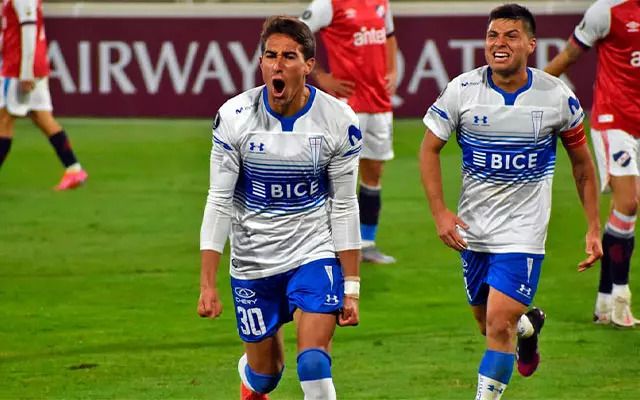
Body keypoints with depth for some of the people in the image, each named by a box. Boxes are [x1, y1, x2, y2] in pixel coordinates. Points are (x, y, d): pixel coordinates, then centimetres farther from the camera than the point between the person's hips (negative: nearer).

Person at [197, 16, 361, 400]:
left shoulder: (339, 121, -11)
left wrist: (351, 287, -4)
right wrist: (208, 284, -10)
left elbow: (344, 207, -4)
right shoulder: (234, 117, -12)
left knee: (314, 363, -19)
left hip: (314, 253, -1)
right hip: (253, 262, 1)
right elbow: (219, 202, -6)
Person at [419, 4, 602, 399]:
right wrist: (440, 212, -8)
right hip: (473, 229, 3)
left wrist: (594, 228, 5)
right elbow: (430, 149, 2)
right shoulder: (462, 90, -8)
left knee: (499, 325, -15)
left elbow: (582, 161, 6)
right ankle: (528, 325, 50)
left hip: (524, 230, -2)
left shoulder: (557, 96, -8)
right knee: (490, 325, 15)